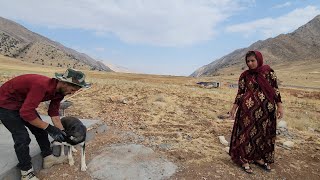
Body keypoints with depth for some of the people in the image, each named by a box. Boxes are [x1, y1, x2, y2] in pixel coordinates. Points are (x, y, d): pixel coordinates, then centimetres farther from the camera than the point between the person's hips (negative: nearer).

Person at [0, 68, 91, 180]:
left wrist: (61, 131, -5)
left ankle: (48, 158, 25)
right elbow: (26, 112, -38)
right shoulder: (42, 85, -39)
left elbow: (53, 112, -1)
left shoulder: (60, 90, -11)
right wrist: (49, 128, -31)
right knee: (22, 137, -11)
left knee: (40, 130, 9)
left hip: (24, 103, 8)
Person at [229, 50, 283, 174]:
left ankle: (259, 158, 30)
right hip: (249, 109, -2)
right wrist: (234, 107, -2)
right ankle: (244, 160, 14)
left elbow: (275, 89, 3)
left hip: (266, 109, 2)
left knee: (263, 133, 12)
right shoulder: (244, 75, 0)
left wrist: (279, 106, -1)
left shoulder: (269, 72, 1)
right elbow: (240, 93, 2)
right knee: (247, 133, 2)